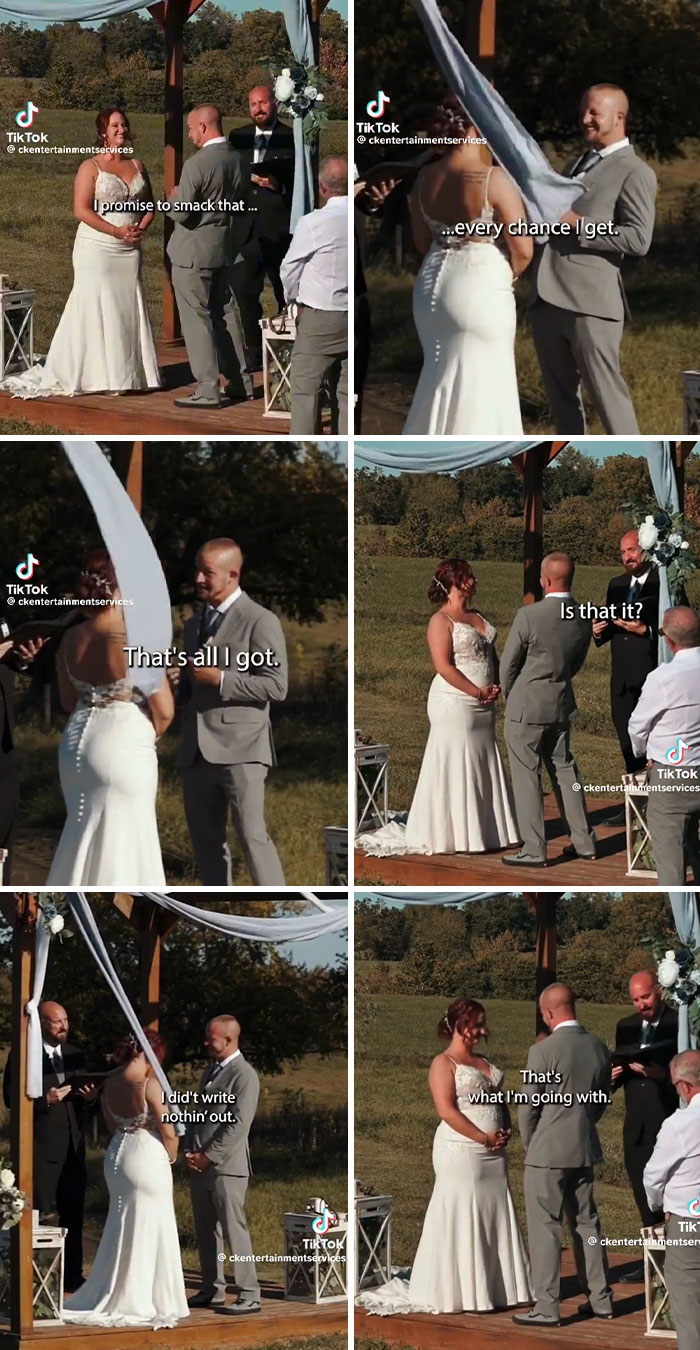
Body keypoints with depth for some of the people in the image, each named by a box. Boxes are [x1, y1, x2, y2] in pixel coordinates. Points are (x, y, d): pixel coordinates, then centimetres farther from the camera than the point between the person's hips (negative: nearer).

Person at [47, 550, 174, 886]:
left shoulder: (71, 639, 1)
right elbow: (164, 711, -13)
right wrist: (147, 734, 7)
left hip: (76, 744, 6)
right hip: (124, 748, -6)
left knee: (84, 833, 19)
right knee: (121, 839, 4)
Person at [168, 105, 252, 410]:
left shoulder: (197, 165, -20)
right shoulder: (238, 161, 4)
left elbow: (180, 213, -20)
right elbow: (244, 209, 10)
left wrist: (175, 198, 2)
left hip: (193, 253, -8)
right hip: (225, 250, 8)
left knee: (197, 319, -2)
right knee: (225, 314, 16)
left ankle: (208, 390, -2)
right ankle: (241, 382, 21)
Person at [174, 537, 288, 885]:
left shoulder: (261, 621, -4)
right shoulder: (195, 624, 19)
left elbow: (276, 686, -11)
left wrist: (220, 679, -16)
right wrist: (178, 683, 6)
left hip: (240, 750, -7)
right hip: (197, 750, 7)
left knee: (252, 836, -12)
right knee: (205, 840, 9)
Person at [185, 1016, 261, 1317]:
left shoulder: (244, 1075, -11)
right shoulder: (211, 1071, 17)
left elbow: (238, 1125, -17)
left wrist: (208, 1157, -15)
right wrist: (190, 1152, 6)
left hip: (226, 1167, -9)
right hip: (200, 1165, 9)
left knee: (235, 1232, -8)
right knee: (205, 1232, 11)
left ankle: (249, 1297, -5)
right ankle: (212, 1290, 19)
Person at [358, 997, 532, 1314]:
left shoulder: (484, 1062, 17)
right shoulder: (444, 1062, -7)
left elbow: (500, 1102, 20)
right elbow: (446, 1110, -16)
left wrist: (506, 1131, 0)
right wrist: (484, 1138, -17)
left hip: (493, 1154, 8)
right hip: (461, 1153, -8)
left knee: (494, 1219, 8)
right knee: (461, 1221, -5)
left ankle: (494, 1287, 14)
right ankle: (460, 1292, -1)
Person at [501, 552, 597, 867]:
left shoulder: (529, 616, -20)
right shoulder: (583, 618, -2)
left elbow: (508, 663, -10)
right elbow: (576, 664, 9)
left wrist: (510, 695, 8)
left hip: (526, 708, -6)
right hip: (562, 706, 6)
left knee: (526, 776, 1)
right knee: (564, 770, 16)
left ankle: (534, 850, 3)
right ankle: (583, 842, 21)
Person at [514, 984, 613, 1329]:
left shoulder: (543, 1051, -17)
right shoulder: (598, 1048, 1)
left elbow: (529, 1106, -11)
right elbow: (602, 1099, 11)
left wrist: (529, 1144, 6)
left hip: (547, 1152, -6)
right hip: (585, 1149, 6)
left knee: (545, 1229, -1)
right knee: (587, 1223, 16)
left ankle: (546, 1308, -1)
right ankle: (600, 1299, 21)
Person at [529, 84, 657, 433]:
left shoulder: (634, 172, -4)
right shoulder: (577, 163, 22)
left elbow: (638, 239, -14)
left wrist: (578, 223, -15)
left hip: (590, 302, -8)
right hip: (547, 299, 8)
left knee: (606, 392, -8)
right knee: (560, 394, 12)